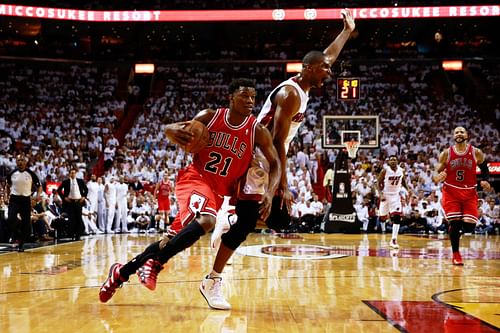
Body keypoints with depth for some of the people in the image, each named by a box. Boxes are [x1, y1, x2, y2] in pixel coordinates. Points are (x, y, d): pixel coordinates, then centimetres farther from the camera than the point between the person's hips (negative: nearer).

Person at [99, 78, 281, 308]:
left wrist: (270, 194, -19)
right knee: (206, 221, -33)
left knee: (176, 236, 0)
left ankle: (122, 271, 16)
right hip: (195, 177, -3)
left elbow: (274, 164, -1)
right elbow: (171, 130, 3)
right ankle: (154, 262, -22)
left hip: (220, 189, 3)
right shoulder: (210, 116, -4)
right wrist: (173, 131, -24)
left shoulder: (257, 131, -4)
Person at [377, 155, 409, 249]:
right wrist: (381, 193, -20)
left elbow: (403, 182, 13)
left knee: (397, 217, -13)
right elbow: (379, 182, -7)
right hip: (385, 195, -1)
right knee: (382, 217, 9)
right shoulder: (385, 170, -14)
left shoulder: (401, 171, -4)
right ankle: (383, 231, 44)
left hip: (396, 195, 1)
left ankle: (393, 240, -13)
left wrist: (407, 190, -3)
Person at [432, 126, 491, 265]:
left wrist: (484, 181, -6)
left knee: (469, 226, -8)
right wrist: (437, 177, -26)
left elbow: (484, 168, 14)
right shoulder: (446, 153, -5)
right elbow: (436, 172, -3)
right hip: (451, 192, -1)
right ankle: (456, 255, 9)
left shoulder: (476, 153, -2)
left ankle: (459, 229, 31)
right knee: (455, 223, -10)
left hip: (469, 193, 1)